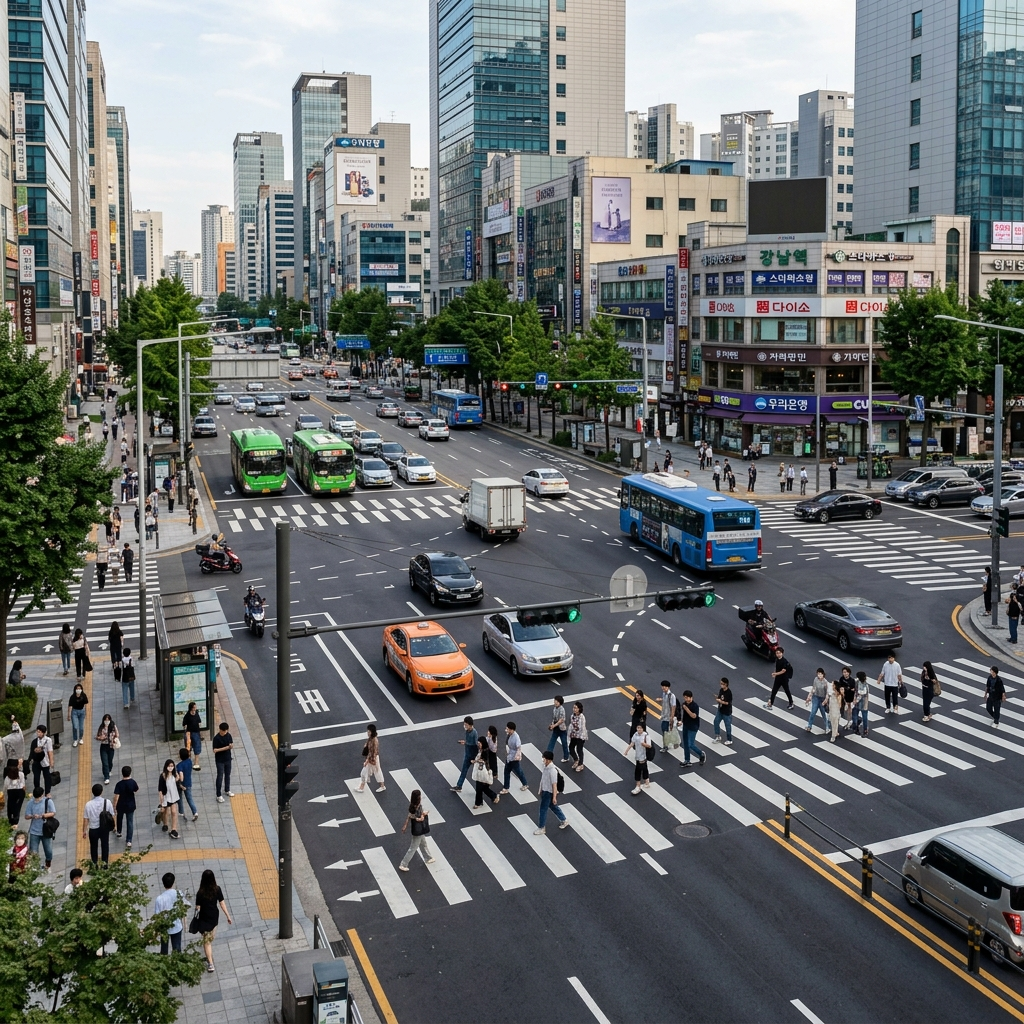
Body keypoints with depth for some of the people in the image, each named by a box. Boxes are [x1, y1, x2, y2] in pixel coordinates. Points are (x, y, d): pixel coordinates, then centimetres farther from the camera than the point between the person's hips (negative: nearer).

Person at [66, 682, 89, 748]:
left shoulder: (83, 695, -10)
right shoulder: (72, 697, -15)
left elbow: (86, 702, -20)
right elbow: (70, 706, -12)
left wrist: (86, 697, -37)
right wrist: (69, 715, -12)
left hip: (82, 711, 2)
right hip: (74, 711, -2)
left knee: (81, 727, 10)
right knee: (75, 727, -10)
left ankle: (81, 738, 35)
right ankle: (75, 740, 9)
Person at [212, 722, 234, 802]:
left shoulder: (228, 735, -4)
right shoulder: (216, 738, -20)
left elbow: (231, 744, 3)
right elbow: (215, 750, -20)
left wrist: (231, 746, -21)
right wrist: (225, 748, -28)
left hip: (228, 759, 5)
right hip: (220, 760, -5)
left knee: (227, 775, 19)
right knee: (220, 777, -1)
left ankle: (227, 790, 39)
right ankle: (218, 795, 6)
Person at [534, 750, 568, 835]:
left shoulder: (552, 770, -28)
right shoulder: (545, 767, -2)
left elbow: (554, 784, -24)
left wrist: (554, 797, -21)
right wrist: (540, 790, 18)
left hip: (549, 793, -9)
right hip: (544, 791, 9)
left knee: (543, 810, 3)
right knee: (553, 807, 23)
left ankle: (541, 828, 18)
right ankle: (564, 820, 39)